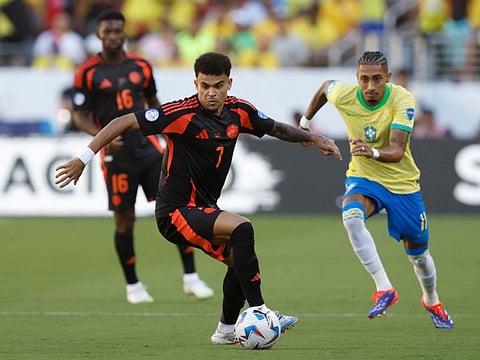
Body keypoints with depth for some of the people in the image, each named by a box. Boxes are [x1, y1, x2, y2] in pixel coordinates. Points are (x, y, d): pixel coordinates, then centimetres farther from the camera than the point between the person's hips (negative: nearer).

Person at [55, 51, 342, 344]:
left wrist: (315, 138, 10)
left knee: (241, 260, 15)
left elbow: (277, 129, 20)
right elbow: (124, 123, -21)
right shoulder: (183, 113, -21)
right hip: (176, 212, -9)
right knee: (242, 229, -27)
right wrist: (84, 158, -24)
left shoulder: (239, 111, 0)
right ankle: (258, 312, -24)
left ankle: (226, 330, 36)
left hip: (205, 209, 9)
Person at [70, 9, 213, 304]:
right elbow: (80, 116, -2)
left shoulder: (141, 66, 7)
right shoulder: (88, 73, -2)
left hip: (149, 150, 3)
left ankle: (190, 277, -1)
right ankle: (133, 285, 18)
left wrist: (157, 131, 15)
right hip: (117, 155, -3)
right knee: (124, 221, 1)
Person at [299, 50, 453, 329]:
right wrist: (305, 121, 21)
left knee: (418, 252, 13)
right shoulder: (344, 95, -17)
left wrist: (374, 152, -56)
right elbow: (325, 87, 9)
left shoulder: (403, 99, -25)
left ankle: (432, 301, 45)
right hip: (363, 178, 1)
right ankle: (384, 289, -31)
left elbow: (397, 151, -35)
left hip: (402, 183, -1)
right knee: (351, 215, -35)